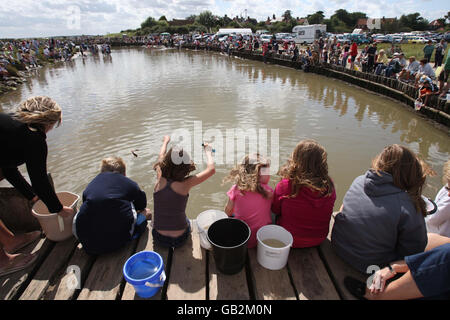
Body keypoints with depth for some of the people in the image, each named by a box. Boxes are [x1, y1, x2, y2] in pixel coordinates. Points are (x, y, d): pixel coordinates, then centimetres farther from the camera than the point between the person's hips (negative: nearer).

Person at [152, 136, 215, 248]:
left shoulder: (160, 179, -12)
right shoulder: (185, 184, -20)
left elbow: (161, 157, 8)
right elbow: (211, 169, -13)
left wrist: (166, 141, 26)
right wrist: (208, 151, 3)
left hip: (159, 237, 2)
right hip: (180, 238, -2)